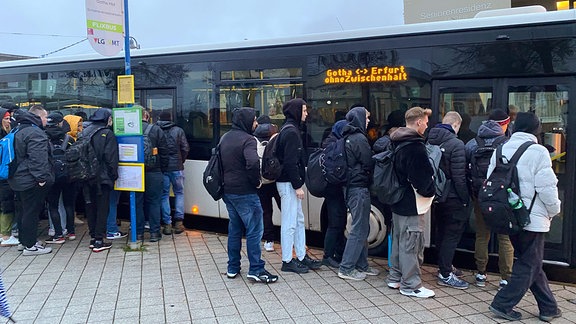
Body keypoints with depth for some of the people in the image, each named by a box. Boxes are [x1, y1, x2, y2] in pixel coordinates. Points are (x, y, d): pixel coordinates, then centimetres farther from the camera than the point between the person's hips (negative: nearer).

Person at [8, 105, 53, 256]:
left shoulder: (20, 131, 17)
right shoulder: (35, 133, -18)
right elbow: (38, 159, -25)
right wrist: (41, 177, -22)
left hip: (19, 179, 10)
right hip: (32, 181, -10)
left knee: (24, 211, 18)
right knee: (32, 212, -4)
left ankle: (24, 240, 29)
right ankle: (30, 246, 2)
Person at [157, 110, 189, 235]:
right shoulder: (178, 131, 0)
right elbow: (185, 148, -1)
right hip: (176, 167, 0)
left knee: (164, 195, 8)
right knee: (179, 193, 14)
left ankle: (167, 224, 7)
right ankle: (179, 222, 8)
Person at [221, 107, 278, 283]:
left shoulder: (225, 138, 12)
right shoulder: (247, 139, -16)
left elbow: (218, 160, 22)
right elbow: (253, 163, -31)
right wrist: (256, 181, -16)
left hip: (227, 191, 9)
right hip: (244, 192, -9)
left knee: (234, 229, 17)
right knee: (254, 230, -1)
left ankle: (232, 268, 23)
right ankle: (256, 270, 2)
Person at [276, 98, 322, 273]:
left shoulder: (290, 129, 17)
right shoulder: (291, 132, -15)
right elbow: (290, 162, -22)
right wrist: (297, 185, -20)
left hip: (290, 182, 11)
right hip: (289, 183, -11)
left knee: (299, 221, 15)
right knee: (290, 223, -3)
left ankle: (302, 257, 24)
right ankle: (287, 261, 6)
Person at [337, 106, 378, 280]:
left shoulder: (349, 137, 15)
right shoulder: (359, 139, -15)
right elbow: (369, 164, -14)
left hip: (351, 187, 10)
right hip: (359, 188, -10)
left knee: (362, 228, 16)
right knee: (359, 229, -4)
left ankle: (361, 265, 24)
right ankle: (346, 269, 0)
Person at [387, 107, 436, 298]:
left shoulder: (397, 143, 9)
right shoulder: (415, 146, -20)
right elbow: (424, 179, -20)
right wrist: (431, 191, -1)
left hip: (398, 203, 10)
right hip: (412, 204, -10)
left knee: (399, 241, 18)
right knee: (411, 244, -1)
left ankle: (395, 278, 28)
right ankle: (410, 285, 7)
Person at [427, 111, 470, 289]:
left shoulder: (430, 141, 4)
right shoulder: (456, 144, -18)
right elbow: (459, 177, -21)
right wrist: (465, 199, -12)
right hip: (453, 198, -8)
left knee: (441, 232, 19)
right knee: (452, 234, 1)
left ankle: (443, 266, 33)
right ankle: (445, 274, 5)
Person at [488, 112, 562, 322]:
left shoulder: (500, 150, 6)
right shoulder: (538, 152, -14)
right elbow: (547, 187, -16)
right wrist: (554, 210, 1)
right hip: (532, 218, -7)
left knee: (532, 263, 17)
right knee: (529, 265, 6)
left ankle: (549, 308, 27)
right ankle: (503, 304, 4)